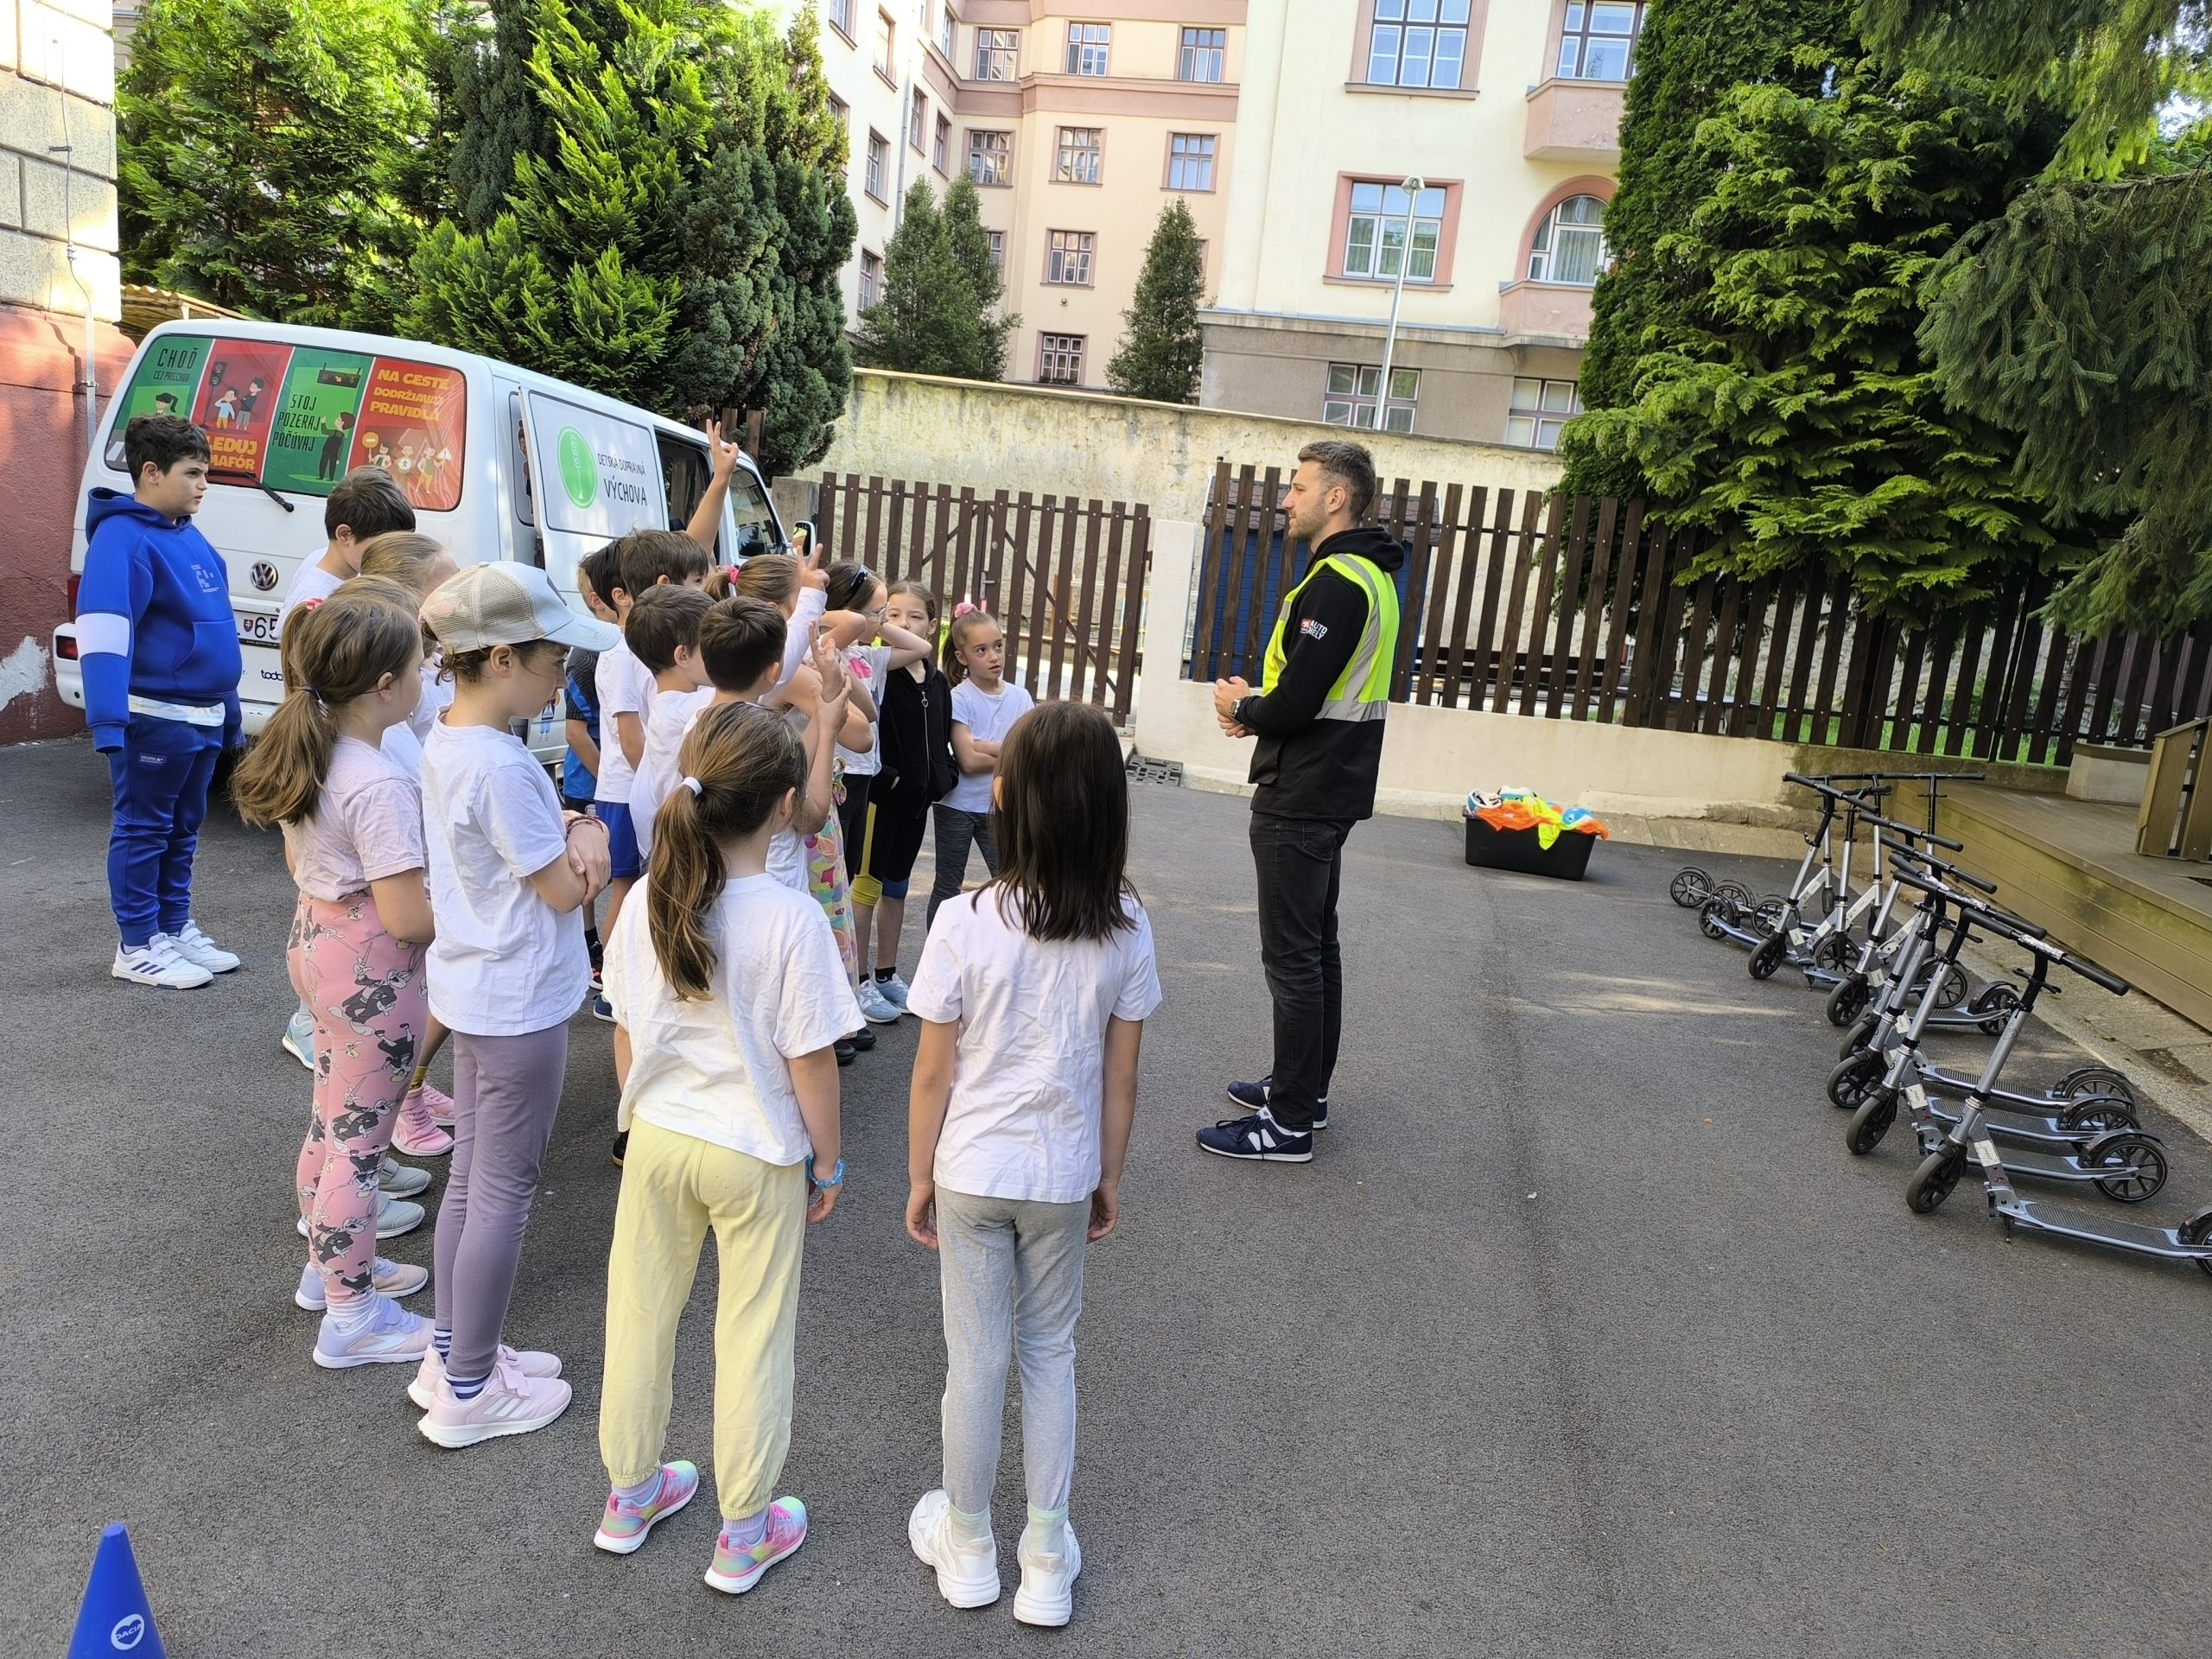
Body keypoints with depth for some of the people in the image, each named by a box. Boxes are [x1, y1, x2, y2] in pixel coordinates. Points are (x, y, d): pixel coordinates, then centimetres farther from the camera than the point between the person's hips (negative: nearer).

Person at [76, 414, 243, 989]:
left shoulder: (190, 537, 13)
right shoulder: (122, 538, -15)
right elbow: (103, 632, -25)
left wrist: (229, 711, 20)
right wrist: (108, 722, -32)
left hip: (204, 716, 8)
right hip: (155, 718, -8)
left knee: (183, 827, 17)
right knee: (144, 830, 2)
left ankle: (176, 928, 28)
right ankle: (138, 947, 12)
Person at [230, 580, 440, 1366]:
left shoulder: (307, 754, 0)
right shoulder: (381, 785, -28)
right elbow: (408, 919, -26)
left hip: (316, 939, 9)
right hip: (372, 970, -9)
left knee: (335, 1121, 24)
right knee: (359, 1140, 5)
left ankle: (330, 1262, 43)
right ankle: (352, 1316, 20)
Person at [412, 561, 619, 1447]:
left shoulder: (448, 738, 4)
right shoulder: (500, 766, -26)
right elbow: (566, 890, -19)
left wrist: (578, 826, -8)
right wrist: (590, 843, -1)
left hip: (472, 991, 10)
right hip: (519, 1004, -10)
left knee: (471, 1174, 20)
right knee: (504, 1191, 5)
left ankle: (451, 1353, 36)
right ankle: (469, 1391, 21)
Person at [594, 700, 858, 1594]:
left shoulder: (649, 901, -10)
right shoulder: (793, 919, -23)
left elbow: (625, 1034, 1)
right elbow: (811, 1061, -17)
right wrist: (826, 1161, -2)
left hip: (657, 1141, 4)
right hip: (756, 1156, -4)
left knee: (641, 1315, 21)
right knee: (751, 1337, 13)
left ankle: (629, 1496, 42)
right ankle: (744, 1534, 29)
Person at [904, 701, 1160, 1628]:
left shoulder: (964, 922, -20)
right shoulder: (1126, 930, -12)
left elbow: (934, 1074, -12)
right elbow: (1120, 1080, -4)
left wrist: (919, 1176, 3)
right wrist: (1109, 1177, 10)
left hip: (972, 1174, -2)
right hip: (1064, 1177, 2)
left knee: (975, 1361, 15)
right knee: (1051, 1354, 20)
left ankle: (969, 1547, 36)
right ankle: (1046, 1561, 31)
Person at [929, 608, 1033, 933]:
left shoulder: (1020, 698, 0)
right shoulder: (959, 699, -12)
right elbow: (968, 760, -20)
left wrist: (984, 746, -17)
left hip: (1000, 807, 3)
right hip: (958, 806, -3)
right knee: (948, 887, 10)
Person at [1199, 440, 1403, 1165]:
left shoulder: (1336, 582, -20)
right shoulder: (1369, 575, 13)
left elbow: (1296, 703, -25)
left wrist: (1243, 708, -5)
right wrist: (1259, 705, 4)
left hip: (1300, 800, -11)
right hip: (1329, 791, 11)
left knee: (1292, 956, -4)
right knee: (1316, 947, 17)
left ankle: (1289, 1123, 5)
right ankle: (1306, 1090, 30)